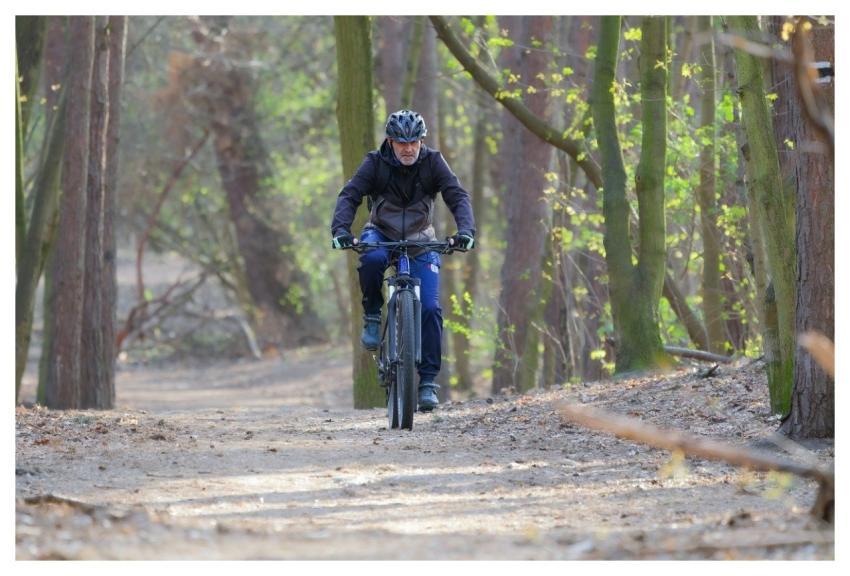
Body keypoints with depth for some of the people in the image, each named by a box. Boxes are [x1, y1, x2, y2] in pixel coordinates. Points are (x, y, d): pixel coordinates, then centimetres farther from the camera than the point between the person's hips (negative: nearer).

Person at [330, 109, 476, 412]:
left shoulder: (432, 162, -13)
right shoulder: (375, 163, -15)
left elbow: (458, 196, -20)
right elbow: (349, 196, -22)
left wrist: (465, 230, -39)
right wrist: (340, 229, -41)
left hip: (420, 241, 1)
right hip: (381, 234, -1)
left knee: (430, 307, -16)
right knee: (372, 259, -39)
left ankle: (428, 380, -9)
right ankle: (372, 316, -13)